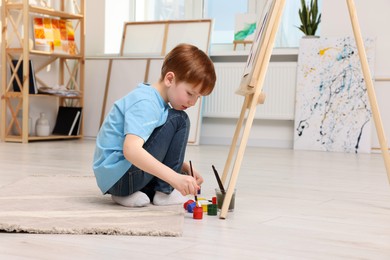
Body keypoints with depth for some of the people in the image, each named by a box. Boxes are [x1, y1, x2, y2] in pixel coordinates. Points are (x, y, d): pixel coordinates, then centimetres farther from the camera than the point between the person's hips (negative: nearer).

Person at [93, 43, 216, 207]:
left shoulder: (156, 101, 14)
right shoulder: (145, 103, -19)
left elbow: (160, 152, 20)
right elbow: (131, 150, -34)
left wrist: (185, 169, 5)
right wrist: (174, 177, -39)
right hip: (119, 176, -10)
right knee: (178, 120, -11)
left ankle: (127, 193, 10)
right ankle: (164, 191, -5)